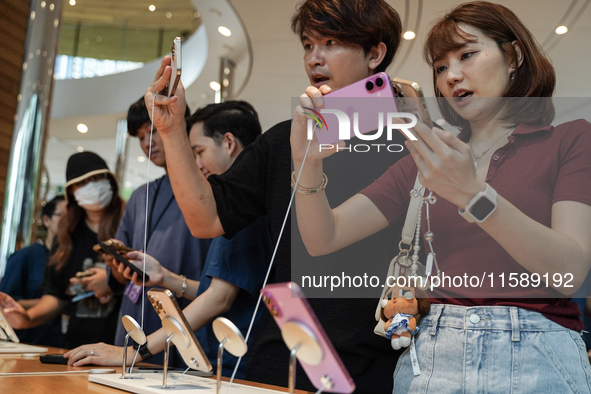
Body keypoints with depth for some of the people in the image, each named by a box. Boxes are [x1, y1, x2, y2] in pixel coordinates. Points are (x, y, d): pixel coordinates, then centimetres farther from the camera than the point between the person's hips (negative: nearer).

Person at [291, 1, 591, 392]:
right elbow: (323, 238, 2)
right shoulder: (424, 163, 11)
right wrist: (307, 161, -16)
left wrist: (471, 195, -25)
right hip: (430, 357, 3)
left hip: (536, 359, -3)